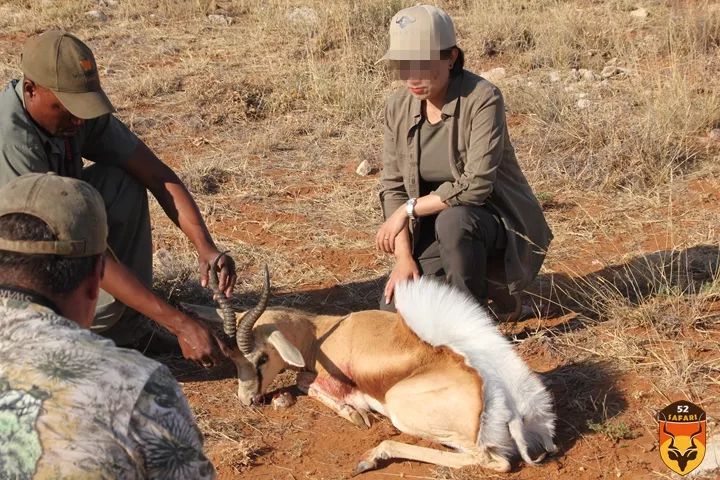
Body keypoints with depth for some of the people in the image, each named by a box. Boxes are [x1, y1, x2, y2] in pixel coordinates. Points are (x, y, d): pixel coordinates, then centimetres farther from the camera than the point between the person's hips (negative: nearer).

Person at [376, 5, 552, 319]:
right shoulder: (397, 108, -5)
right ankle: (483, 284, 18)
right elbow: (392, 186, -3)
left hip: (498, 222, -6)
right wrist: (403, 256, -13)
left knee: (452, 220, -38)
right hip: (435, 231, 6)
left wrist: (407, 210, -20)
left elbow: (476, 185, -27)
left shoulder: (483, 99, -22)